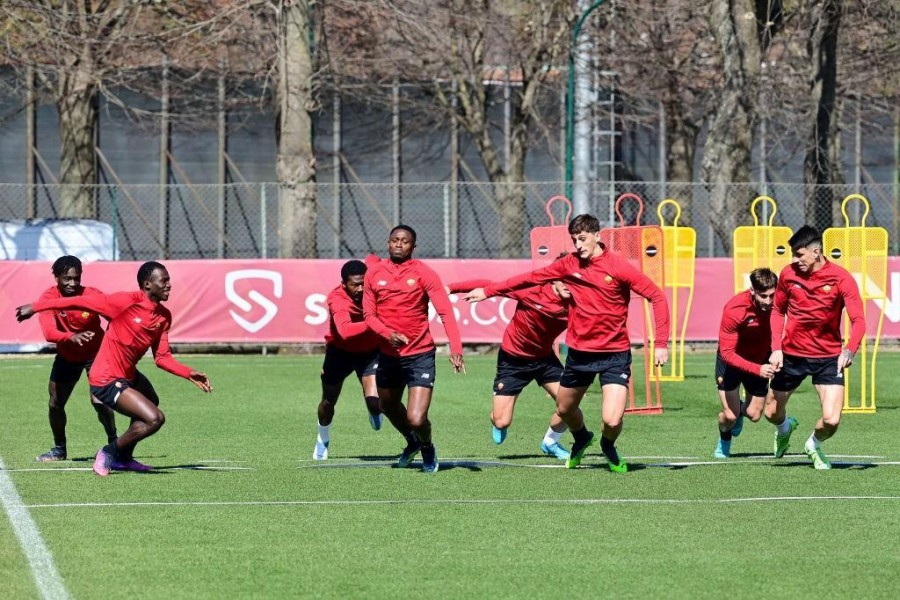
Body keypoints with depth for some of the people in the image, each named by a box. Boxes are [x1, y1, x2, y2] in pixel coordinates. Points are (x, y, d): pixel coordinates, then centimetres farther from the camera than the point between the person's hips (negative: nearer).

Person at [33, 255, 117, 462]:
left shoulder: (93, 295, -23)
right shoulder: (49, 298, -21)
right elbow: (49, 333, -34)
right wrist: (72, 337, -52)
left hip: (96, 353, -3)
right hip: (66, 356, 3)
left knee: (99, 401, -19)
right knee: (55, 404, 5)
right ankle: (59, 449, 27)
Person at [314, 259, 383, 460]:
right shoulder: (336, 299, -34)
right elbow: (345, 331, -51)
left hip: (370, 351, 1)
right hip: (340, 352, -1)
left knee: (374, 401, -18)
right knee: (328, 401, 14)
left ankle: (375, 412, 24)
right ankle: (323, 440, 46)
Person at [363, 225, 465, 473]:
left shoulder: (424, 273, -11)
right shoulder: (374, 272, 0)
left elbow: (445, 312, -16)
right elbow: (369, 313, 2)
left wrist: (455, 349, -29)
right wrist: (388, 334, -19)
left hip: (420, 355, -5)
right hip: (388, 356, 5)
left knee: (416, 420, -14)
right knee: (389, 407, 25)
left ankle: (427, 447, 22)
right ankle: (412, 442, 57)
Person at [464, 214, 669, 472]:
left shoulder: (618, 267, -13)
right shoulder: (569, 265, -1)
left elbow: (657, 297, -10)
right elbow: (531, 278, 10)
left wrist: (661, 344, -15)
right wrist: (488, 291, 12)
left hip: (614, 354, -5)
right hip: (579, 352, 5)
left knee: (612, 420, -16)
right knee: (565, 408, 21)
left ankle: (608, 446, 21)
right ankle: (582, 439, 55)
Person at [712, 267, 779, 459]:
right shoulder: (734, 310, -35)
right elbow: (727, 353, -33)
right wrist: (757, 370, -44)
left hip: (760, 359, 3)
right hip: (732, 360, -3)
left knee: (754, 415, 5)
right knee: (730, 416, -7)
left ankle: (740, 409, 44)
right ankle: (724, 443, 30)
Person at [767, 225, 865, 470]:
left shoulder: (841, 278, -15)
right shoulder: (788, 274, -5)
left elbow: (858, 321, -20)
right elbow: (778, 311, 10)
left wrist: (849, 351, -38)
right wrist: (776, 348, -2)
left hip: (828, 357, -3)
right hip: (791, 355, 3)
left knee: (831, 420, -15)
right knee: (772, 412, 13)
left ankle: (814, 445, 22)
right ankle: (785, 427, 53)